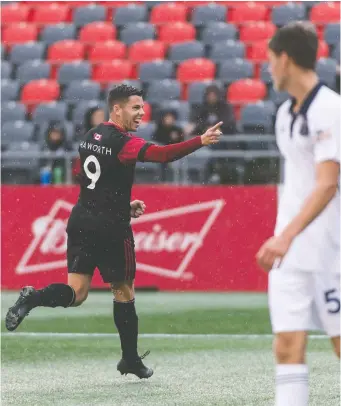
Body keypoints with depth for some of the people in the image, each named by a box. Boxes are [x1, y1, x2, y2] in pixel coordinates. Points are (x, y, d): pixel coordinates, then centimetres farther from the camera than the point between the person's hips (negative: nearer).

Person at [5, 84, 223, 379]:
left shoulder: (91, 137, 12)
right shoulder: (123, 142, -14)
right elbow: (162, 154, -29)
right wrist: (201, 142, -34)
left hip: (81, 221, 7)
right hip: (111, 227, -7)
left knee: (76, 292, 2)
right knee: (124, 290, 9)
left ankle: (32, 298, -25)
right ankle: (131, 359, 19)